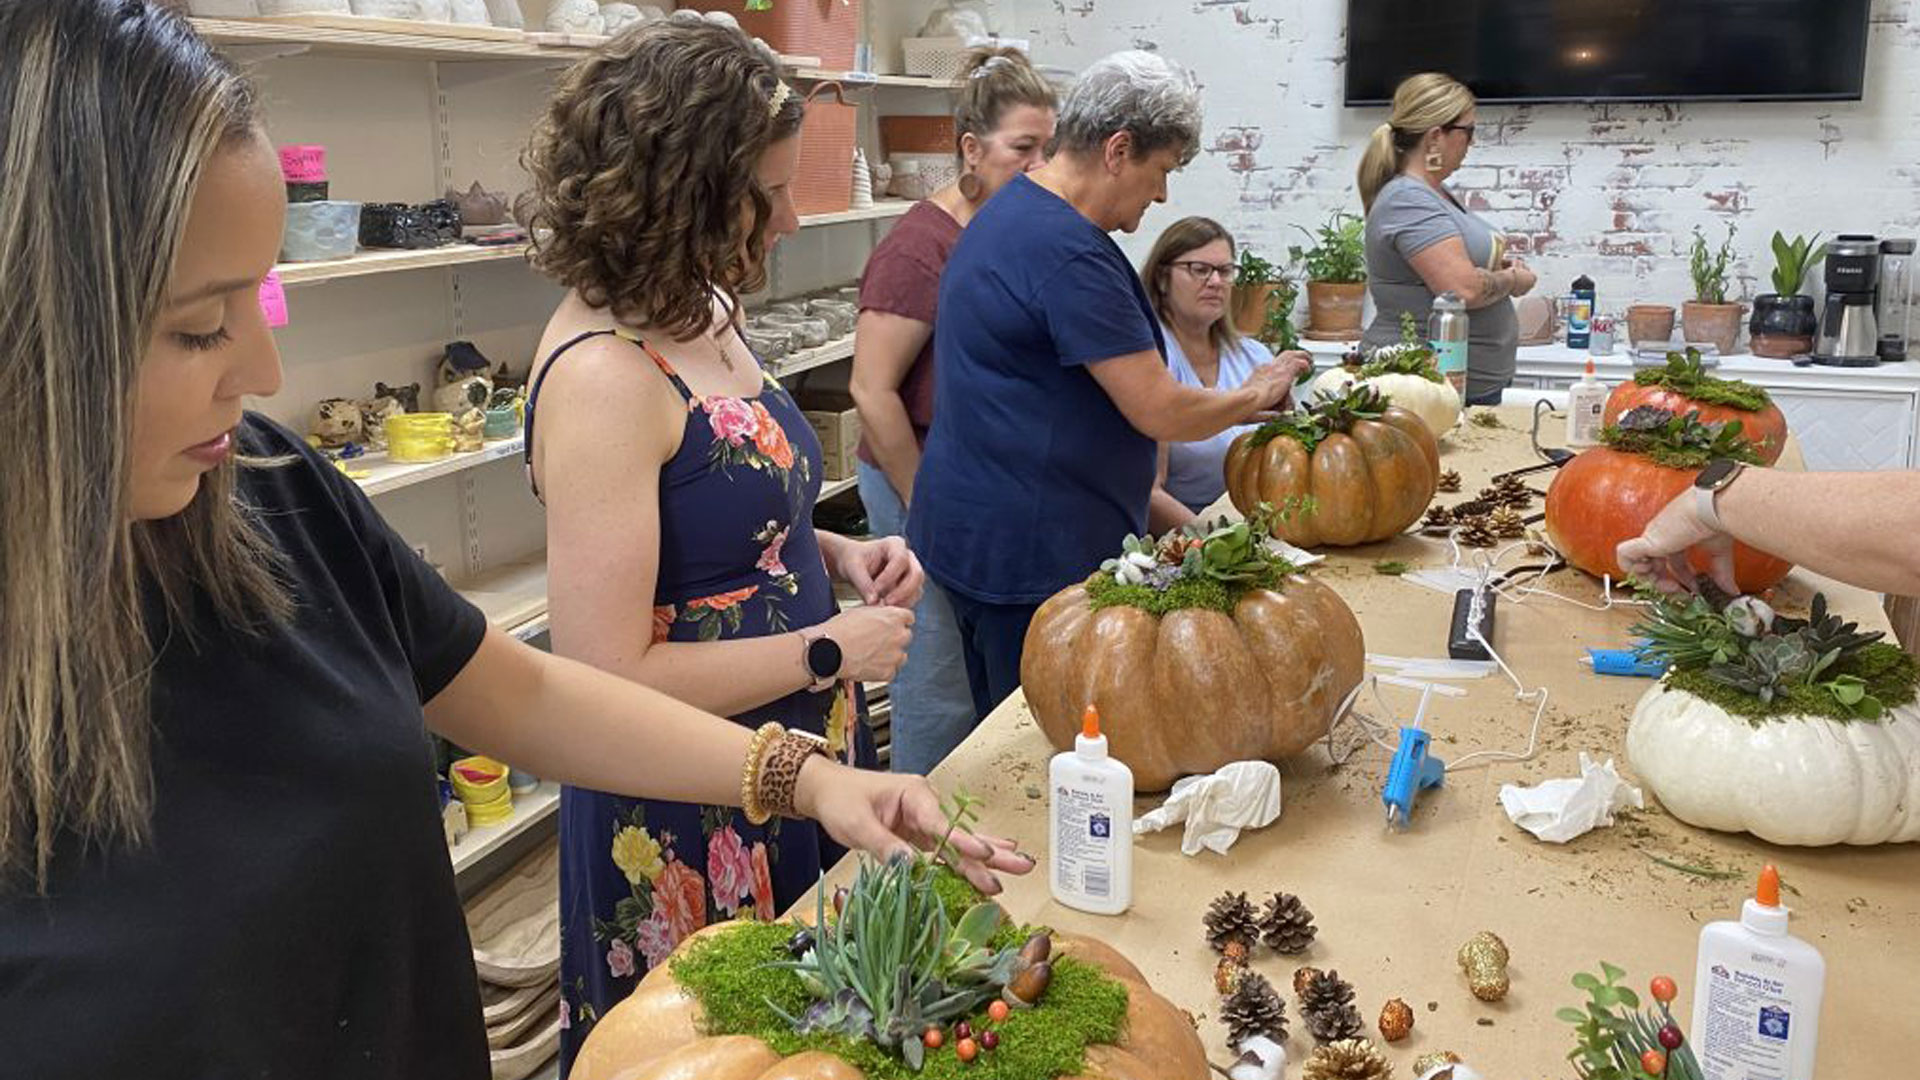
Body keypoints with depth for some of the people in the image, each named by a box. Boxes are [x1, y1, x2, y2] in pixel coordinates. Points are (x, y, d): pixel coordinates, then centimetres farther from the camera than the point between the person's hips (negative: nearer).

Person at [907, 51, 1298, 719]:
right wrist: (1254, 398, 1)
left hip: (974, 534, 10)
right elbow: (1160, 413, -19)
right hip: (1034, 556, -10)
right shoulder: (1070, 252, -21)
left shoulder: (1009, 215, 13)